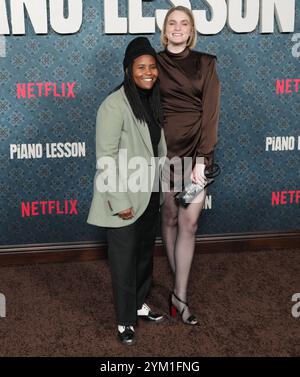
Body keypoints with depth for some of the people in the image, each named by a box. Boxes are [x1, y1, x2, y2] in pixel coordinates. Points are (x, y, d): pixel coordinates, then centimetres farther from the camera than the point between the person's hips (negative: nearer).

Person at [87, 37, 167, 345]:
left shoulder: (152, 101, 5)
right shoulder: (114, 105, -19)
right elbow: (105, 158, -20)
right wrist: (119, 202, -20)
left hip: (150, 195, 7)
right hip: (125, 198, -7)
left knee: (145, 253, 20)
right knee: (124, 260, 6)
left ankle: (140, 304, 40)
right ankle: (125, 320, 22)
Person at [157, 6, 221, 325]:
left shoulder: (205, 64, 4)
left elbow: (210, 111, -3)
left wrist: (202, 158, -12)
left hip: (196, 149, 0)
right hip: (164, 149, 1)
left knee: (188, 223, -3)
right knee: (169, 218, 8)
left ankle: (179, 295, 5)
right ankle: (180, 285, 23)